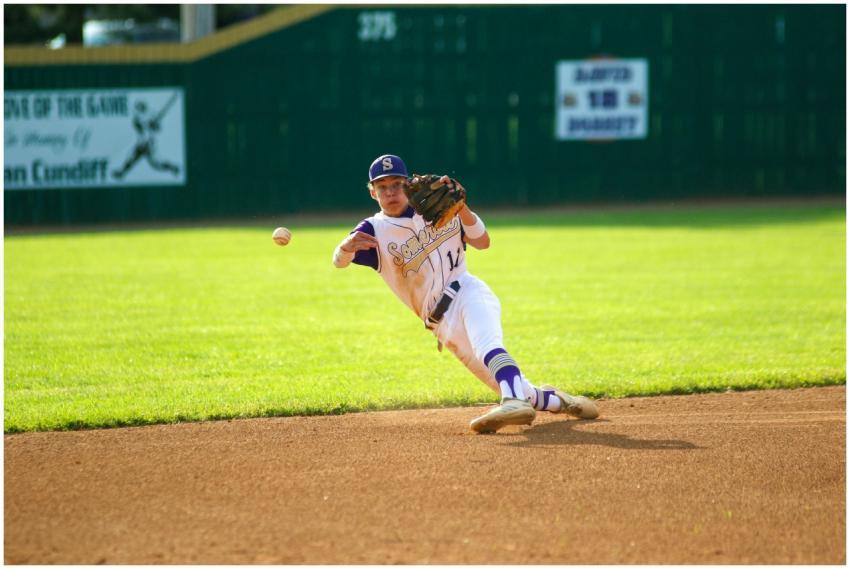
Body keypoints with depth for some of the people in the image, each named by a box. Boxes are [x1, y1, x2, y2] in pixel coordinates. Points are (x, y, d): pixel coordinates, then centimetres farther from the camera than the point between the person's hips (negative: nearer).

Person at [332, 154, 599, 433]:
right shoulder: (374, 230, 0)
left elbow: (482, 242, 2)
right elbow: (339, 260, -19)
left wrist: (460, 207, -16)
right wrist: (347, 247, -44)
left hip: (468, 291, 0)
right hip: (444, 323, 0)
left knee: (483, 337, -37)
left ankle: (515, 402, -59)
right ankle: (555, 400, 25)